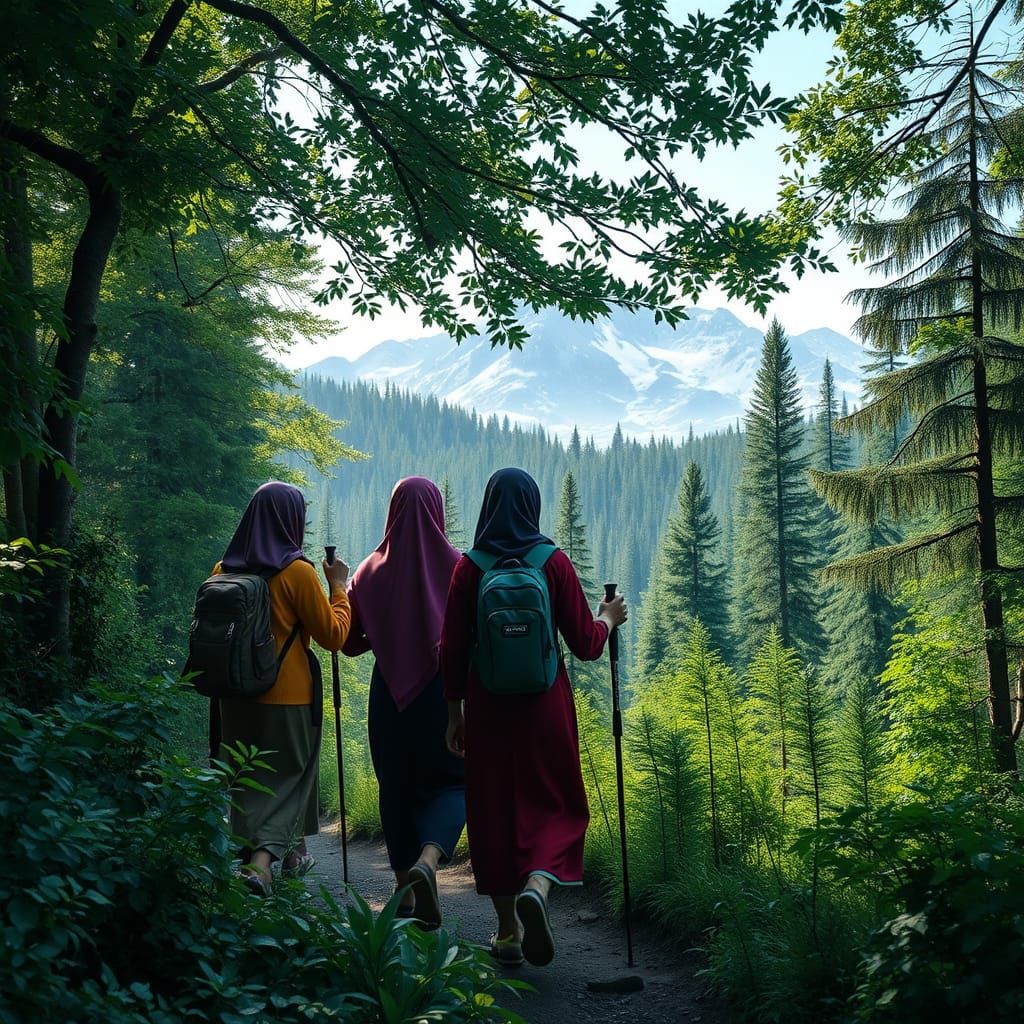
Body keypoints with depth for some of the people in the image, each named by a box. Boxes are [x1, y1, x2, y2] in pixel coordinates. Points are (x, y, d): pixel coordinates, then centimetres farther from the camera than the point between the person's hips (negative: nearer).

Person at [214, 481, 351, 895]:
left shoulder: (224, 569, 1)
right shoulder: (298, 571, -14)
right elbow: (334, 636, -9)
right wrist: (339, 586, 2)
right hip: (288, 695, -5)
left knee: (248, 777, 16)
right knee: (288, 776, 9)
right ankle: (262, 858, -7)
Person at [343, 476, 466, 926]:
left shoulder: (372, 570, 0)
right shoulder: (456, 566, -6)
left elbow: (347, 642, 4)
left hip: (390, 694, 2)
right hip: (445, 689, -2)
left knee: (396, 786, 14)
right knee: (450, 782, 6)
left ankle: (405, 889, 20)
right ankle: (427, 861, -21)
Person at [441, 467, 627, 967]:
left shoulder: (468, 569, -3)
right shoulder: (555, 563, -5)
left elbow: (452, 650, -2)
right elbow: (586, 644, -3)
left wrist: (455, 712, 9)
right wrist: (608, 619, 18)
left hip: (487, 706, 1)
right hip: (544, 705, -1)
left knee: (494, 810, 12)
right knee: (555, 804, 12)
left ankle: (508, 931, 18)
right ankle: (536, 887, -16)